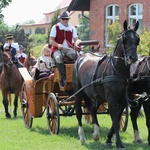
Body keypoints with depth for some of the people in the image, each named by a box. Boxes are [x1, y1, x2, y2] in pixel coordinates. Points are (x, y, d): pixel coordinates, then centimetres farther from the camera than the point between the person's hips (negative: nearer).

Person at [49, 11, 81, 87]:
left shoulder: (72, 28, 14)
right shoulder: (55, 28, 4)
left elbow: (76, 39, 10)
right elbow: (51, 41, 0)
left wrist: (76, 44, -16)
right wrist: (58, 45, -20)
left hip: (69, 48, 3)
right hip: (58, 49, -3)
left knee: (76, 55, -32)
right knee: (58, 57, -38)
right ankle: (63, 77, -35)